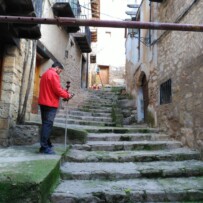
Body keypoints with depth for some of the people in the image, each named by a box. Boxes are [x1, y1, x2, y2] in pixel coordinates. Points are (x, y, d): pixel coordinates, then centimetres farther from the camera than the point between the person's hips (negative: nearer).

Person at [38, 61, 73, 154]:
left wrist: (64, 91, 15)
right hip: (50, 103, -10)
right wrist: (67, 95, -2)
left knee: (46, 124, 14)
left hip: (43, 102, 10)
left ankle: (46, 144, 21)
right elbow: (57, 89, -16)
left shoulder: (45, 74, 21)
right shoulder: (53, 74, -9)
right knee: (48, 124, -9)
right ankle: (44, 147, -7)